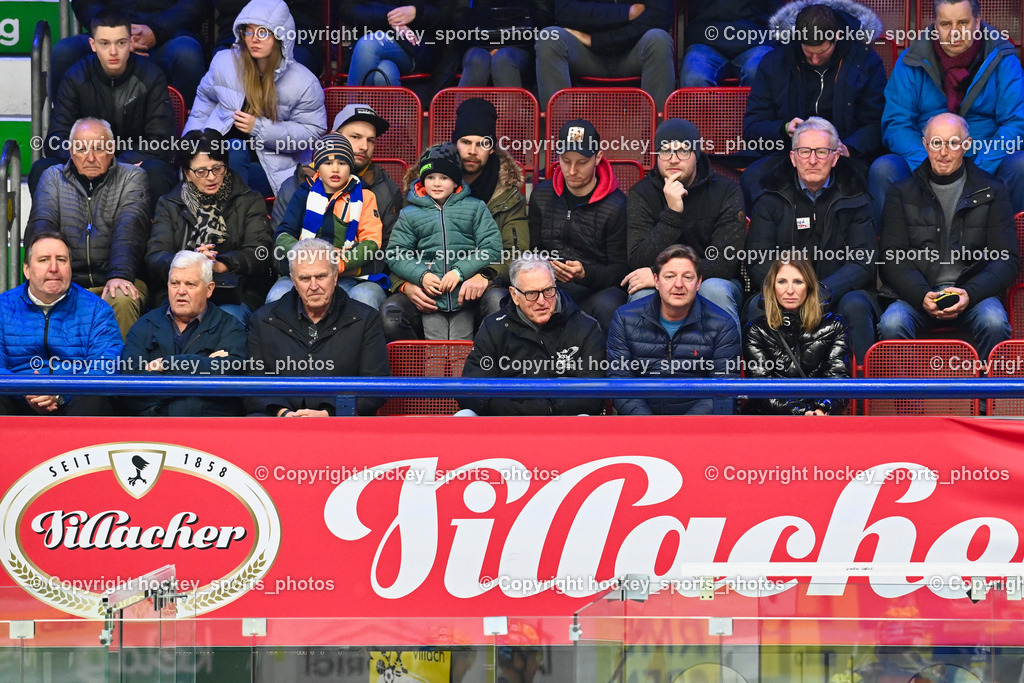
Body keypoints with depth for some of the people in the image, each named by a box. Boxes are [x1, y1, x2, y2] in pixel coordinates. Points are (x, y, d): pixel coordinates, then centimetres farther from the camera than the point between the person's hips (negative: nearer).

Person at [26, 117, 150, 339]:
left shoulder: (132, 177, 8)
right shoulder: (53, 177, 15)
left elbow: (129, 230, -8)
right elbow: (40, 227, 1)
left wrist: (120, 275, -25)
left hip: (114, 282, -1)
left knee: (122, 300, -35)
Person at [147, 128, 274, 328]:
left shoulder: (250, 201, 13)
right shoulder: (169, 205, 17)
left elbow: (259, 254, -2)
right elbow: (155, 257, 2)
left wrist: (221, 265, -20)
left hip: (235, 297, -1)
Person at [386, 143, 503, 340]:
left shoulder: (475, 208, 9)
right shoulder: (409, 214, 13)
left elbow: (492, 248, 0)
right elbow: (396, 254, 8)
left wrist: (460, 271, -12)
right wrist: (421, 275, -10)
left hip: (464, 295, -1)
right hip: (430, 295, 1)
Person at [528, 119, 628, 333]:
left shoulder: (615, 205, -2)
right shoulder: (541, 195, 12)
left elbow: (621, 269, -2)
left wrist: (585, 274, -21)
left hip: (598, 289, -3)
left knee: (607, 307, -38)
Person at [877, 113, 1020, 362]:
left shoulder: (991, 190, 11)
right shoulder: (902, 193, 12)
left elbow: (1007, 259, 5)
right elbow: (893, 257, 5)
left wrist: (970, 293, -14)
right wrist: (921, 295, -15)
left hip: (973, 291, 0)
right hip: (917, 293, 0)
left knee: (994, 322, -33)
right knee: (891, 323, -32)